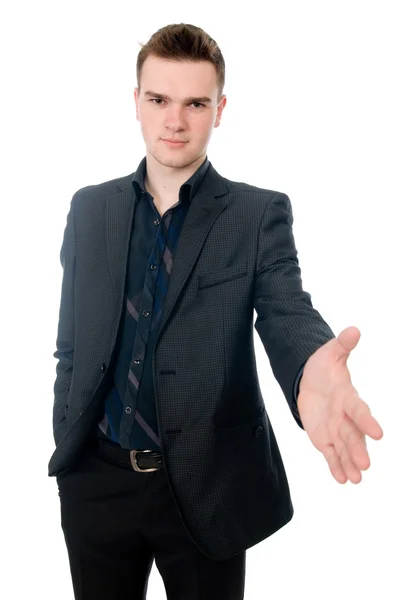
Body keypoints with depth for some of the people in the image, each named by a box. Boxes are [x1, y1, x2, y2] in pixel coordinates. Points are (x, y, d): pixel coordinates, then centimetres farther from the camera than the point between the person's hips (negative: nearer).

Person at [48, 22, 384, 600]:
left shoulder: (260, 214, -5)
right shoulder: (90, 208, 4)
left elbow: (287, 314, -19)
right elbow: (73, 342, 8)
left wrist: (310, 372, -42)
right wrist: (66, 445, 5)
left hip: (207, 486, -2)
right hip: (97, 481, 3)